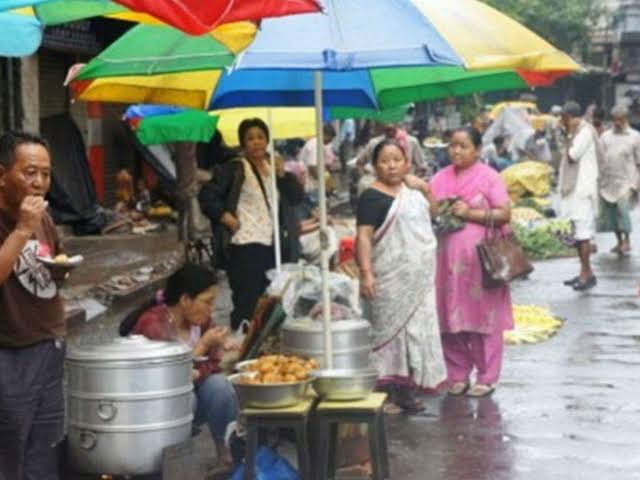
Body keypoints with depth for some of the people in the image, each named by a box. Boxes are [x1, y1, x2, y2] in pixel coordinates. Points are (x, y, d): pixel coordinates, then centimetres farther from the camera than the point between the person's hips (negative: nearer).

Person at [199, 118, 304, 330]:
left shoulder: (275, 167, 16)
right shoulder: (233, 169, 1)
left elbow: (298, 197, 7)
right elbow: (207, 196, -3)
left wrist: (282, 174, -6)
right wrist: (225, 217, -12)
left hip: (276, 245, 5)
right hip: (246, 245, -5)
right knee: (246, 303, -6)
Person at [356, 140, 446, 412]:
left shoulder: (410, 188, 11)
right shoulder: (372, 196, -10)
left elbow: (431, 212, 24)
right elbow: (364, 236, -18)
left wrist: (426, 189, 5)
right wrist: (366, 272, -28)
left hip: (419, 276, 7)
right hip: (392, 277, -7)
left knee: (414, 327, 10)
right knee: (391, 328, -6)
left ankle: (406, 388, 18)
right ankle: (387, 391, -3)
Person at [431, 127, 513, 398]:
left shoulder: (488, 177, 0)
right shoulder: (441, 178, 14)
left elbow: (504, 214, -6)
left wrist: (471, 213, -15)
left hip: (479, 259, -4)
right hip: (448, 260, 4)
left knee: (482, 318, 0)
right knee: (450, 318, 6)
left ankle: (487, 378, 9)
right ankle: (458, 375, 17)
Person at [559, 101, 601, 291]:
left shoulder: (585, 132, -11)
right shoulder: (578, 132, 19)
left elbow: (572, 155, -18)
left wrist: (570, 134, -9)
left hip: (582, 188, -10)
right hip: (575, 188, 10)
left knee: (582, 232, -11)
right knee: (578, 233, 11)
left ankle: (587, 273, -10)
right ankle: (584, 272, 15)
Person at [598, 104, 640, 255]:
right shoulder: (606, 136, 11)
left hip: (625, 182, -4)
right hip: (607, 182, 4)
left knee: (622, 208, -18)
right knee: (610, 213, 4)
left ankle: (627, 241, -3)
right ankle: (619, 242, 18)